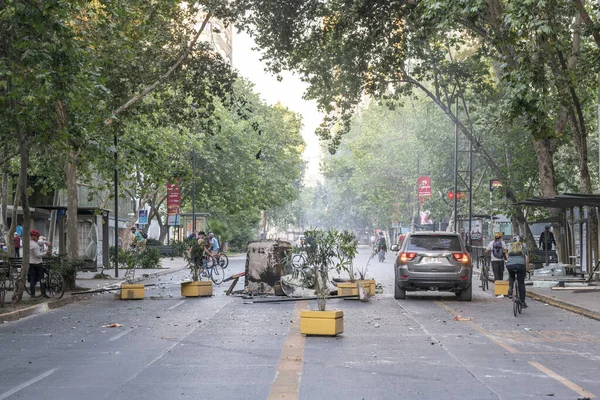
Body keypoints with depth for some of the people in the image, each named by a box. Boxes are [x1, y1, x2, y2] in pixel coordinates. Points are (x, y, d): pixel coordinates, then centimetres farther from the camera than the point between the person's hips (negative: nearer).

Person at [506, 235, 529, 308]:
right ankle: (523, 302, 9)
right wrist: (526, 269, 15)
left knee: (511, 276, 34)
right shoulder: (523, 247, 17)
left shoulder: (510, 247, 23)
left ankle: (510, 288, 8)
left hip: (510, 265, 2)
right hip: (520, 265, -2)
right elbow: (527, 258, 9)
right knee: (521, 283, 8)